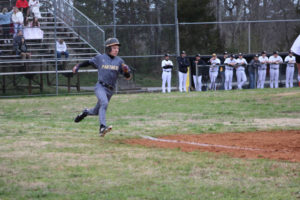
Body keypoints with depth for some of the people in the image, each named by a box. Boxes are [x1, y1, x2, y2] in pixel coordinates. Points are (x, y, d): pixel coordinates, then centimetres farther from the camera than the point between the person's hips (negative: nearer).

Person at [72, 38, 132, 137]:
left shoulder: (119, 61, 3)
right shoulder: (100, 58, -1)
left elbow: (128, 77, 2)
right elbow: (89, 62, 18)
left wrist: (126, 71, -19)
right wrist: (78, 66, 7)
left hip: (110, 90, 4)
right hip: (100, 87, -4)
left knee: (96, 111, 16)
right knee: (104, 103, -31)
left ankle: (86, 112, 50)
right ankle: (102, 127, -38)